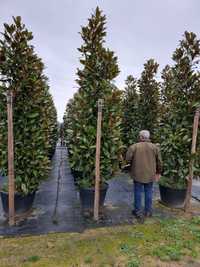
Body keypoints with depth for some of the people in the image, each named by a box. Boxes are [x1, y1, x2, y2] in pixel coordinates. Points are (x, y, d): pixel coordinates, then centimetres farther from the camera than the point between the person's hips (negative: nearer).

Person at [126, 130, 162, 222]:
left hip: (138, 174, -2)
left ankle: (138, 212, 17)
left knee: (138, 193, 9)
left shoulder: (134, 147, -10)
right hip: (150, 174, 3)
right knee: (148, 192, 15)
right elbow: (159, 161, 4)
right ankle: (148, 211, 27)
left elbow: (128, 159, -11)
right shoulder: (155, 147, 0)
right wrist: (158, 172, 17)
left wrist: (132, 165, 11)